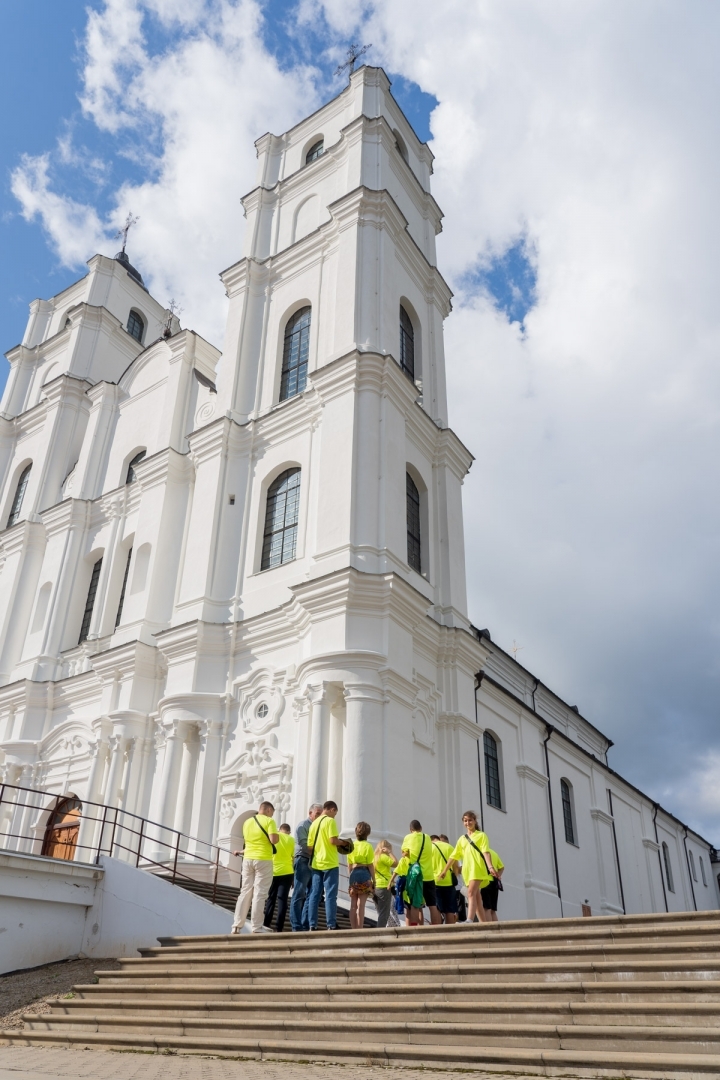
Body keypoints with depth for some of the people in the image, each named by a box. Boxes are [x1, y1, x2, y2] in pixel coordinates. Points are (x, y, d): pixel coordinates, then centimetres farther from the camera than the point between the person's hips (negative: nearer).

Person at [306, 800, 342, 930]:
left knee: (314, 895, 7)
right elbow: (333, 840, -19)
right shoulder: (330, 821, -8)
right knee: (330, 895, -3)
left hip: (316, 863, 7)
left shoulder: (314, 823, 14)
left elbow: (310, 845, 14)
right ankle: (331, 926, -3)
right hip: (329, 863, -7)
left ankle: (312, 925, 7)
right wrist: (342, 842, 0)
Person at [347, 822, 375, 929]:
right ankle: (359, 930, -6)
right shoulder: (367, 846, -5)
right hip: (364, 874, -5)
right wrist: (374, 880, 0)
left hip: (353, 874, 5)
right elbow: (370, 865, -6)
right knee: (361, 905, -4)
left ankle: (354, 930, 13)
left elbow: (349, 865, 11)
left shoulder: (351, 845, 9)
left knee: (353, 905, 9)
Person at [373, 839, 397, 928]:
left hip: (376, 887, 8)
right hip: (384, 887, -8)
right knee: (384, 914, -6)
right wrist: (389, 853, -7)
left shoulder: (375, 857, 14)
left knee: (380, 913, 14)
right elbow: (395, 863, -14)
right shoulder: (383, 857, -10)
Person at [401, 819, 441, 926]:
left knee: (415, 905, 1)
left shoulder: (408, 838, 0)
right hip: (428, 876, 2)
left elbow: (404, 853, 6)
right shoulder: (427, 837, 8)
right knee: (433, 906, 6)